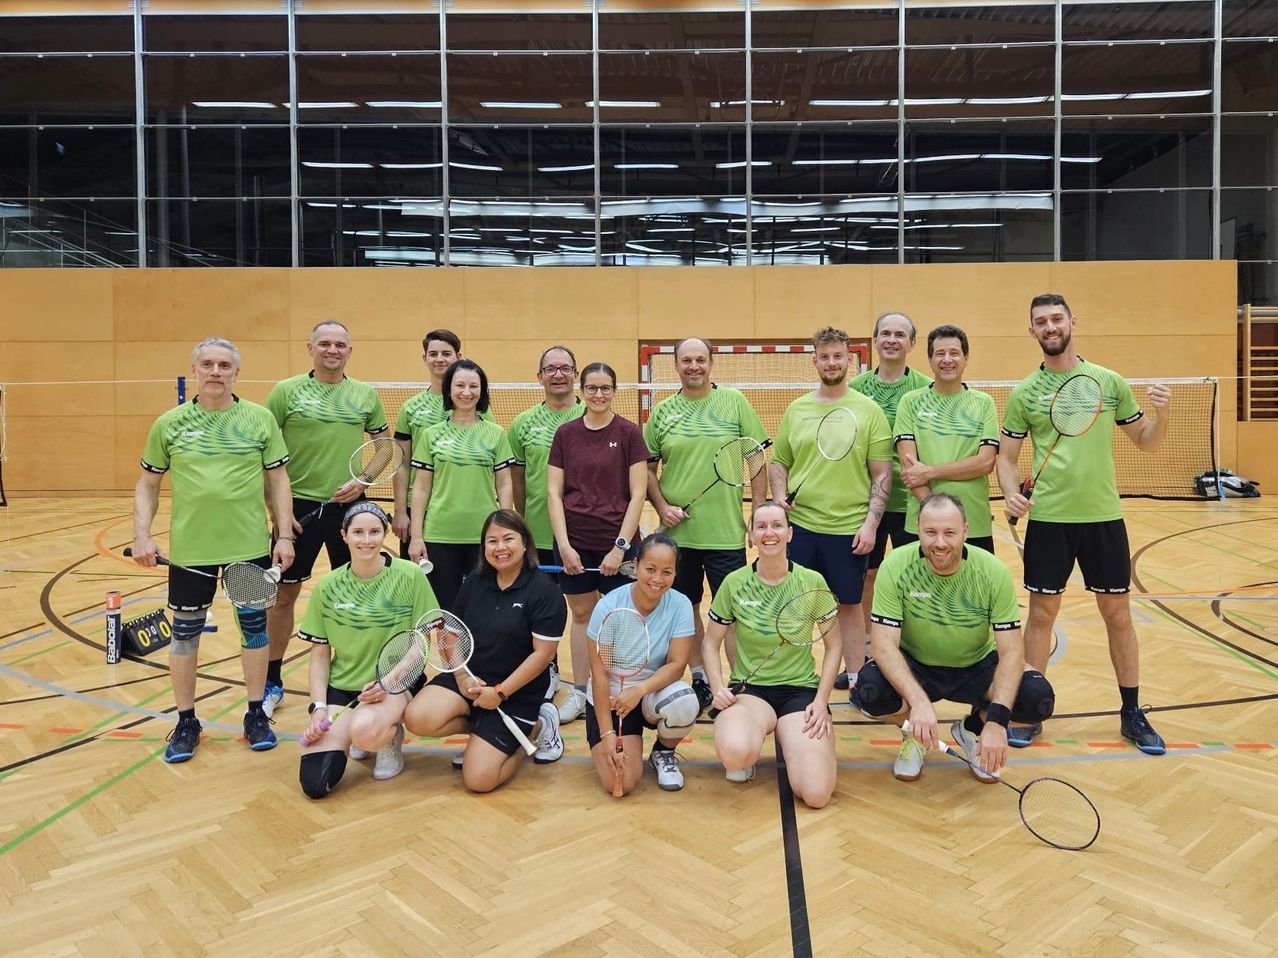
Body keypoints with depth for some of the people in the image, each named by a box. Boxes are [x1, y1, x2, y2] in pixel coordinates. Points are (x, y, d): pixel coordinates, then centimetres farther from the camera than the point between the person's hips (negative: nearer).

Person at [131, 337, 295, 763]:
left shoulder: (260, 419, 1)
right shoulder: (170, 423, 3)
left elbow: (278, 481, 3)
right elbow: (147, 485, 9)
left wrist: (284, 535, -3)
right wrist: (141, 535, -2)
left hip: (251, 546, 0)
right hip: (190, 548, 1)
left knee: (254, 627, 9)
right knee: (185, 633, 9)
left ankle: (256, 714, 26)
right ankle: (186, 721, 27)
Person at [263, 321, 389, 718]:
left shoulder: (366, 395, 5)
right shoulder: (286, 392, -2)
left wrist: (363, 480, -4)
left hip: (349, 507, 2)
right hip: (299, 506, -2)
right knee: (284, 594, 7)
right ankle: (272, 682, 22)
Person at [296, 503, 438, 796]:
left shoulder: (410, 576, -9)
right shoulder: (327, 587, -1)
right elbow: (319, 656, 5)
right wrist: (318, 708, -7)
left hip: (397, 683, -3)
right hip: (341, 686, 4)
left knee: (365, 732, -37)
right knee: (314, 783, -12)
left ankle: (391, 736, 1)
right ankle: (347, 732, 20)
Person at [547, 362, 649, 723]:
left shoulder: (629, 432, -3)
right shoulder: (566, 433, 4)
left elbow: (638, 494, -6)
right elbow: (553, 492, 2)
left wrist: (621, 546, -11)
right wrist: (564, 544, -6)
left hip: (616, 542, -2)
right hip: (573, 543, 2)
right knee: (581, 614, 13)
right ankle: (579, 692, 26)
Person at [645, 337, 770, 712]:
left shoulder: (735, 402, 0)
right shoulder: (662, 411, 5)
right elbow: (648, 467, 9)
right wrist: (661, 506, -5)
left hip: (726, 530, -2)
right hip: (677, 530, 3)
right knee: (686, 608, 13)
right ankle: (699, 680, 29)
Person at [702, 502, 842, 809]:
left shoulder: (813, 582, -4)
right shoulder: (734, 583, -4)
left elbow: (833, 645, 5)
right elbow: (710, 643, 6)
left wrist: (821, 701, -5)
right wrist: (718, 688, -10)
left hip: (801, 689, 1)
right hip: (749, 689, -1)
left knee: (816, 794, -19)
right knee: (734, 753, -36)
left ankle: (787, 741, 15)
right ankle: (748, 753, 5)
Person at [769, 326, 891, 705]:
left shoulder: (868, 410, 0)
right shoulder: (796, 409, 8)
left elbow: (882, 473, -2)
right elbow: (778, 462, 14)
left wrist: (871, 522, -9)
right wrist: (780, 496, -4)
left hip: (849, 528, -2)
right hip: (800, 525, 2)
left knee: (849, 604, 10)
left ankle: (857, 680, 26)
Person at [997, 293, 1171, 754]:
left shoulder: (1110, 382, 3)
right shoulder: (1024, 393, 1)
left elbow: (1146, 443, 10)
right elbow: (1006, 456, 4)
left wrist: (1161, 413, -9)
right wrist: (1010, 491, -15)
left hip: (1104, 516, 1)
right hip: (1047, 518, -1)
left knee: (1117, 614, 10)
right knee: (1041, 614, 6)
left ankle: (1132, 713, 25)